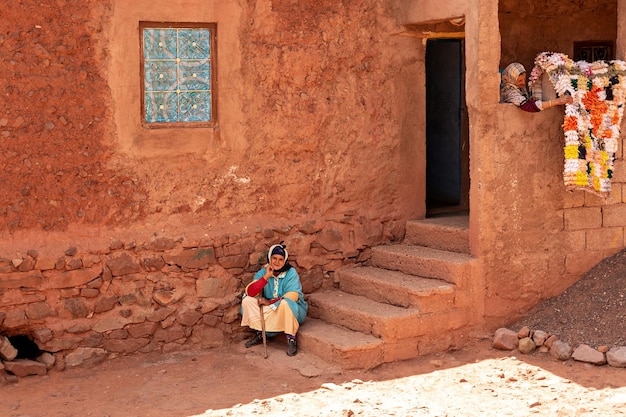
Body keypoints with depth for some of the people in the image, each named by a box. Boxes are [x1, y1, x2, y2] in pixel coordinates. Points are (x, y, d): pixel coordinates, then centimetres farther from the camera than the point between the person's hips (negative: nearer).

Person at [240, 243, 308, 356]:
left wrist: (270, 302, -23)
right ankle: (259, 334, 0)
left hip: (292, 309, -4)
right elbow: (250, 292, -17)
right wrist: (266, 276, -26)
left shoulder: (291, 273, -14)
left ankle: (291, 340, -25)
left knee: (285, 303, -38)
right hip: (269, 310, 4)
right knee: (247, 300, -13)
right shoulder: (263, 272, -5)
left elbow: (292, 296, -24)